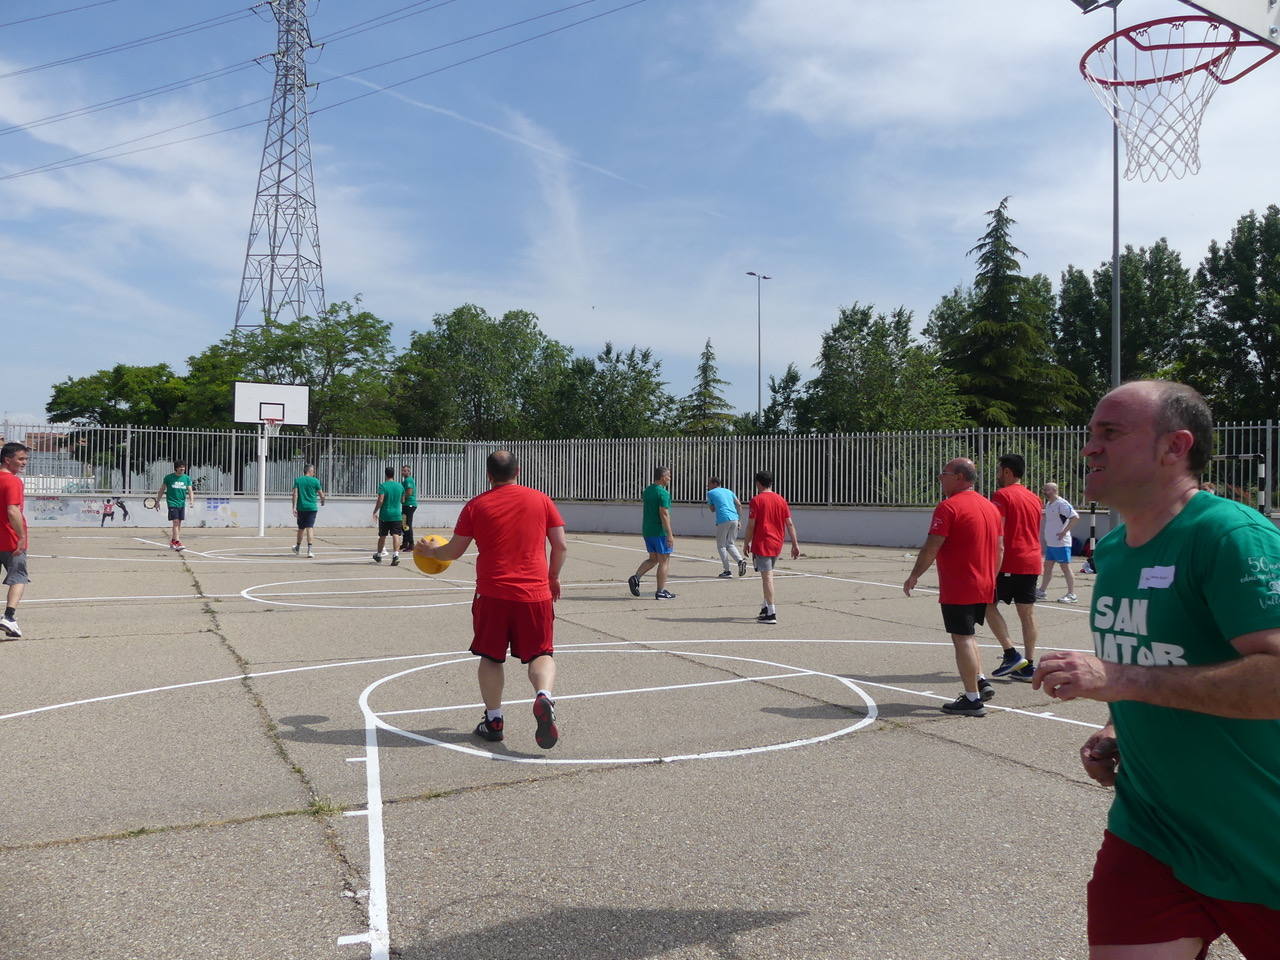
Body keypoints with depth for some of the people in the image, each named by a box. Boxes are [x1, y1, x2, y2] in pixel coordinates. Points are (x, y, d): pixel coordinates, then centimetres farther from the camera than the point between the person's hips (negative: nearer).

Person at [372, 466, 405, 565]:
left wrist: (375, 511, -6)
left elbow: (380, 500, -16)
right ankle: (395, 554, -24)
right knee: (396, 535, -6)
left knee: (382, 536, 13)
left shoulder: (383, 486, -8)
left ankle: (378, 555, 30)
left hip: (384, 515, -2)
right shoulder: (400, 486, 5)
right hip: (397, 515, 2)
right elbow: (403, 500, 15)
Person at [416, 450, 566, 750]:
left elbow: (453, 551, 7)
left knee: (490, 657, 14)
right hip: (535, 593, 0)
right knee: (541, 654, 8)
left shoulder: (476, 506, 2)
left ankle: (493, 720, 14)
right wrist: (553, 578, 20)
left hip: (492, 593, 0)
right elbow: (561, 547, 4)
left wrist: (429, 551, 28)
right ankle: (544, 697, -19)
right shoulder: (540, 500, 4)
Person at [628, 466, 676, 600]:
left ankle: (636, 577, 0)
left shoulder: (647, 490, 9)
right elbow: (664, 514, -22)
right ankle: (661, 592, 4)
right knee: (664, 561, 1)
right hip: (660, 531, -8)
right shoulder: (663, 493, -16)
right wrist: (670, 534, -22)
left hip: (647, 530, 8)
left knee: (653, 559, 18)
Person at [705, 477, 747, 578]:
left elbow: (712, 510, 12)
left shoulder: (710, 493, 8)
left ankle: (727, 571, 1)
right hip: (734, 519, 5)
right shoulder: (729, 491, 20)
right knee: (731, 544, 15)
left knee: (721, 546, 6)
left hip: (723, 520, -5)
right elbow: (739, 504, 14)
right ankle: (740, 560, -10)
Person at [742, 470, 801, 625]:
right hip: (777, 545, 6)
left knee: (767, 576, -7)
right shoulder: (781, 500, 8)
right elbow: (790, 524, 7)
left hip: (762, 544, -6)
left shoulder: (756, 500, -8)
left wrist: (747, 543, 1)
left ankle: (771, 613, -9)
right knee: (767, 575, 20)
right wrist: (795, 544, 9)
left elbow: (751, 525, -10)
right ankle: (766, 607, 23)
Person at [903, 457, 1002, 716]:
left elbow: (931, 548, -17)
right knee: (966, 636, 23)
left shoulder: (948, 507, -15)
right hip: (984, 588, 8)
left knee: (962, 639, -2)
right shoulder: (990, 506, 11)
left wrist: (914, 576, -6)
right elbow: (1000, 548, 15)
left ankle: (972, 700, 2)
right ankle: (981, 682, 19)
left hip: (957, 589, -8)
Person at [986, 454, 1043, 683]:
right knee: (1027, 612, 7)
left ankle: (1011, 654, -5)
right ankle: (1028, 665, 8)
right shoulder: (1035, 499, 16)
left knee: (989, 604, 3)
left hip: (1009, 562, -7)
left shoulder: (1002, 495, -8)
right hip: (1032, 562, 7)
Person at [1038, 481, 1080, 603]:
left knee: (1066, 567, -4)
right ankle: (1042, 591, 22)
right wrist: (1044, 538, 20)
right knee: (1047, 566, 14)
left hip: (1061, 543, -9)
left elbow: (1075, 517, -22)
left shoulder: (1061, 503, -15)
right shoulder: (1048, 504, 14)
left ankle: (1072, 595, 1)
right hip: (1050, 543, 9)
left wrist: (1064, 532, -22)